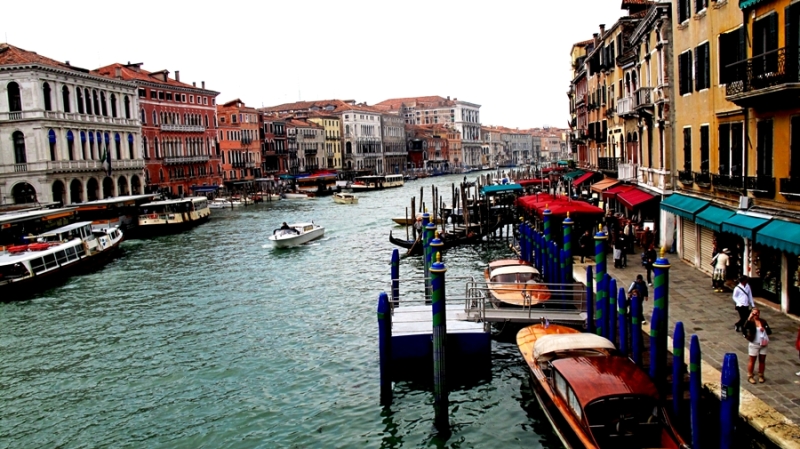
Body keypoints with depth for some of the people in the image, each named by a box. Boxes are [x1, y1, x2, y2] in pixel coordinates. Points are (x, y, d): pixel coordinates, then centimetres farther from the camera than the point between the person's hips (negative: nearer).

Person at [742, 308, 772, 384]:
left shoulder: (763, 321, 3)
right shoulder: (750, 322, -11)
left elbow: (769, 331, 5)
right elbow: (744, 328, -30)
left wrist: (765, 329, -16)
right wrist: (749, 319, -38)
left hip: (763, 344, 4)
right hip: (754, 344, -4)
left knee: (762, 360, 12)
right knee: (752, 361, 6)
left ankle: (761, 375, 27)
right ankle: (750, 376, 17)